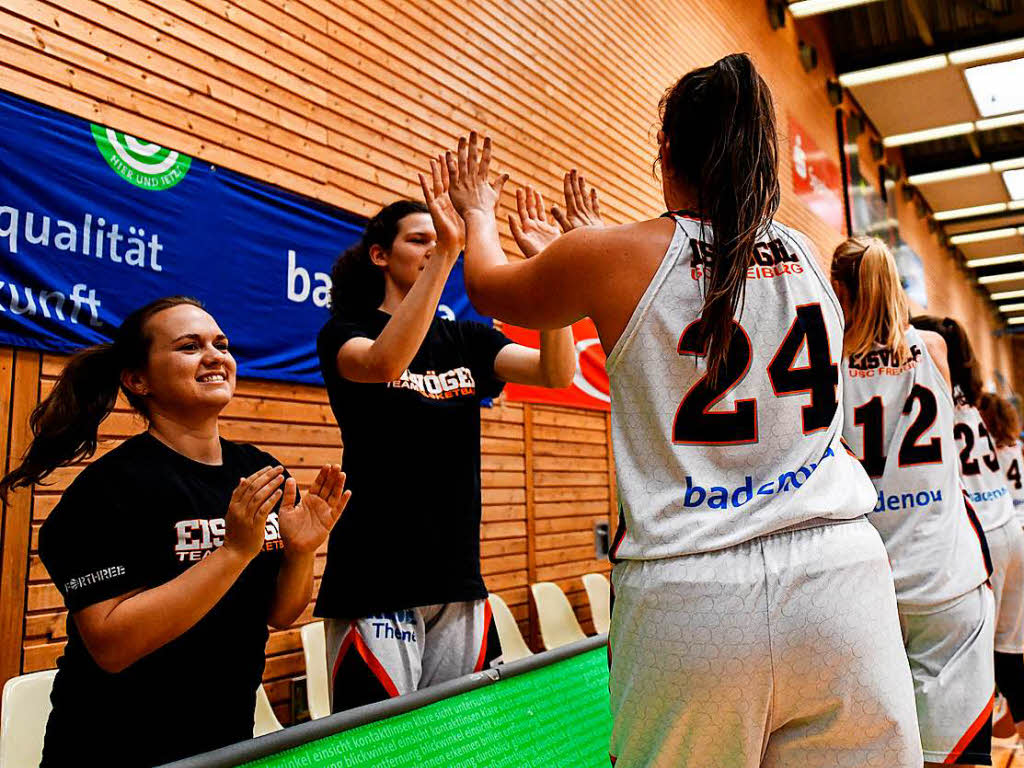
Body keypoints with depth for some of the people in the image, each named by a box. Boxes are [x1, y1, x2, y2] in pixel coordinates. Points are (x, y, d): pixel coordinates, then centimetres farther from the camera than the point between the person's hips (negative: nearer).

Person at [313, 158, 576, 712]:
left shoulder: (465, 339, 10)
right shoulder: (346, 332, -2)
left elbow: (558, 372, -5)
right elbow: (384, 363, -27)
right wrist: (447, 255, -33)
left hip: (458, 578, 5)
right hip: (376, 581, -4)